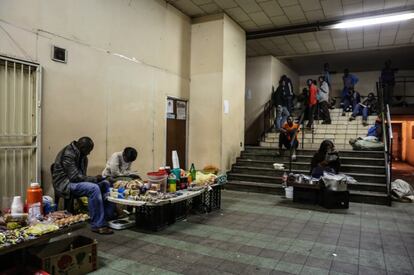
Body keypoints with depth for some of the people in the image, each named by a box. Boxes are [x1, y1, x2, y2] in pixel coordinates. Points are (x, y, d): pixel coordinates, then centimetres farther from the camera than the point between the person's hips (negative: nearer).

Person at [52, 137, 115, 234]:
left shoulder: (81, 155, 9)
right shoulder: (68, 154, -20)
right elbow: (74, 177, -24)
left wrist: (94, 179, -3)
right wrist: (94, 179, -20)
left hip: (75, 181, 9)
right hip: (64, 184, -9)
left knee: (105, 184, -1)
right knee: (94, 188, -31)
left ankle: (109, 216, 0)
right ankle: (98, 225, -26)